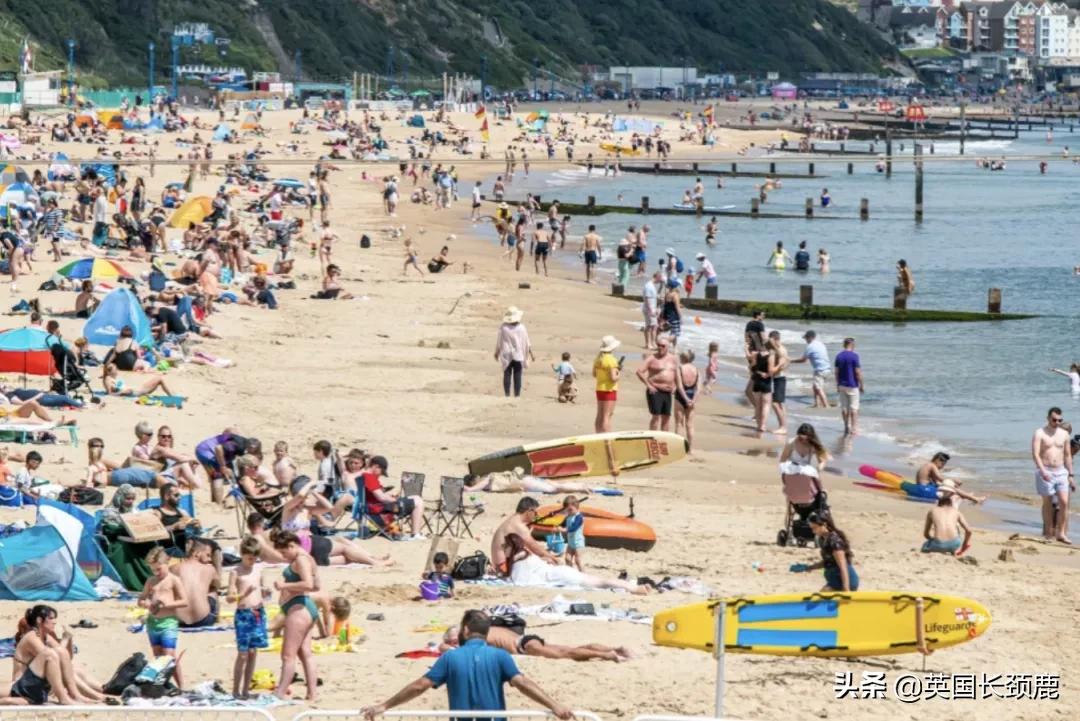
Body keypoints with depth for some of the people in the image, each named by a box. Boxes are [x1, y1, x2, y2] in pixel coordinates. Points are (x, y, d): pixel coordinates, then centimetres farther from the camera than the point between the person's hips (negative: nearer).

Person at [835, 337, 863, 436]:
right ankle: (854, 429, -3)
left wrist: (838, 385, 14)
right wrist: (862, 385, -5)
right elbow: (858, 372, -13)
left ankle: (847, 427, 16)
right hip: (852, 385, -5)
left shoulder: (839, 356, 4)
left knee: (844, 407, 11)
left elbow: (837, 372, 6)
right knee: (854, 408, -1)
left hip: (842, 385, 5)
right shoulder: (854, 356, -13)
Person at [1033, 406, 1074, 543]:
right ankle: (1049, 533, 12)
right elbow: (1035, 454, -14)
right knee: (1048, 503, 3)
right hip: (1045, 472, -3)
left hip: (1061, 472, 3)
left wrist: (1071, 475, 12)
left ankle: (1061, 533, -1)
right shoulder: (1040, 433, -5)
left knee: (1064, 502, -8)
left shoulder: (1064, 434, 10)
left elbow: (1067, 455, 15)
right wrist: (1043, 471, -26)